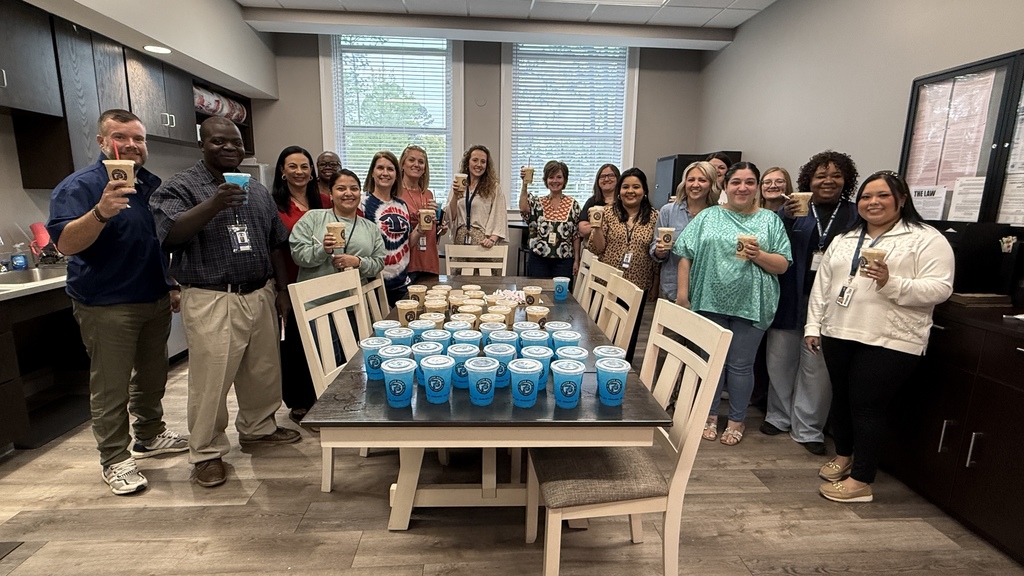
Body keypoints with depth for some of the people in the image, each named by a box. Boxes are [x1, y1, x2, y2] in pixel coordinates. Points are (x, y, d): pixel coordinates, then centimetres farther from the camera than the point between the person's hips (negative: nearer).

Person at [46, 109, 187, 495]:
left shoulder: (152, 185, 10)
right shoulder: (79, 186, -10)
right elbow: (65, 244, -22)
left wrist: (172, 285, 16)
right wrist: (101, 211, -38)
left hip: (155, 300, 7)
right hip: (107, 306, -6)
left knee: (152, 376, 17)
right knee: (111, 387, 2)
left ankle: (150, 436, 34)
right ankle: (115, 460, 14)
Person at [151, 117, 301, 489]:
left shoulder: (258, 191, 14)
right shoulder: (181, 187, -1)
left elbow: (276, 244, 16)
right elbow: (169, 233, -18)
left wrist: (282, 289, 10)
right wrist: (215, 204, -30)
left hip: (260, 295, 5)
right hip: (211, 301, -5)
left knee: (263, 370, 13)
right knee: (211, 379, 1)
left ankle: (258, 427, 34)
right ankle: (207, 452, 17)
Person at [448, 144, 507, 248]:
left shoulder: (494, 189, 1)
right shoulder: (457, 186, 10)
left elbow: (499, 219, -6)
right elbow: (450, 217, 5)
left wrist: (492, 239, -20)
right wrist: (455, 196, -8)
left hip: (482, 242, -3)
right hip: (460, 240, 3)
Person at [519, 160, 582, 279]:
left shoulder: (573, 204, 3)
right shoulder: (537, 202, 5)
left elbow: (576, 235, 3)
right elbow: (523, 209, -18)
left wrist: (576, 260, 0)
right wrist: (524, 184, -24)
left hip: (564, 261, 0)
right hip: (538, 260, 0)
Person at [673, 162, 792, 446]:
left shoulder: (770, 221, 7)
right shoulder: (707, 217, 7)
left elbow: (782, 265, 4)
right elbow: (687, 255, 1)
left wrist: (759, 255, -15)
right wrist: (682, 292, -6)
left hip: (750, 305, 0)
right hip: (710, 301, 1)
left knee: (740, 365, 7)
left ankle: (736, 421, 24)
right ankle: (709, 415, 27)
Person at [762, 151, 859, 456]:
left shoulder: (855, 216, 5)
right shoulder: (793, 209, 3)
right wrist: (786, 218, -23)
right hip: (790, 299, 1)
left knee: (817, 366, 3)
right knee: (780, 359, 10)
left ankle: (807, 428, 17)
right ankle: (778, 417, 27)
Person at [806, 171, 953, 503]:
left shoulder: (927, 240, -3)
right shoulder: (844, 240, 14)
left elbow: (940, 289, -11)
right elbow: (822, 284, 13)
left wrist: (891, 283, -26)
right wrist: (813, 325, 8)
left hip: (889, 342, -6)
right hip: (838, 335, 6)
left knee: (867, 405, -3)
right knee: (841, 397, 16)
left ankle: (862, 481, 10)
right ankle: (843, 456, 36)